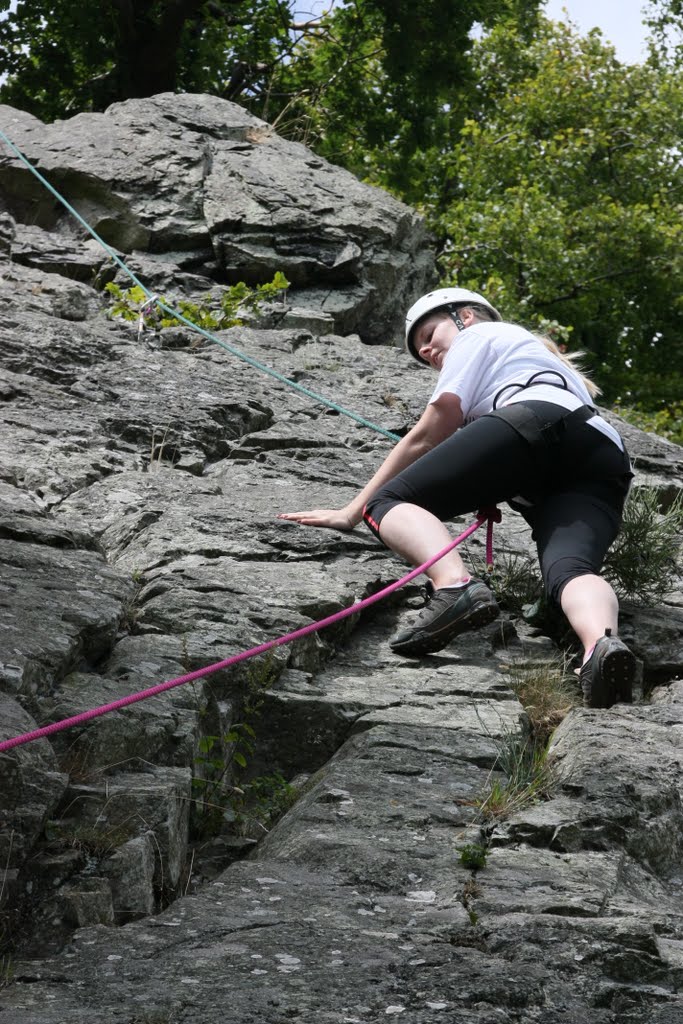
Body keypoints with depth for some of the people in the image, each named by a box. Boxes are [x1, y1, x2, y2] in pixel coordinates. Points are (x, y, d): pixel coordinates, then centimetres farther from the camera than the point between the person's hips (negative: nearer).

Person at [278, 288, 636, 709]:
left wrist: (352, 512, 17)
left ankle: (454, 584, -35)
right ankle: (602, 642, -56)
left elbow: (428, 435, 16)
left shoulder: (481, 335, 25)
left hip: (534, 422, -7)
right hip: (606, 462, 7)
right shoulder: (545, 358, 47)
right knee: (570, 569, -19)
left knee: (390, 501, -3)